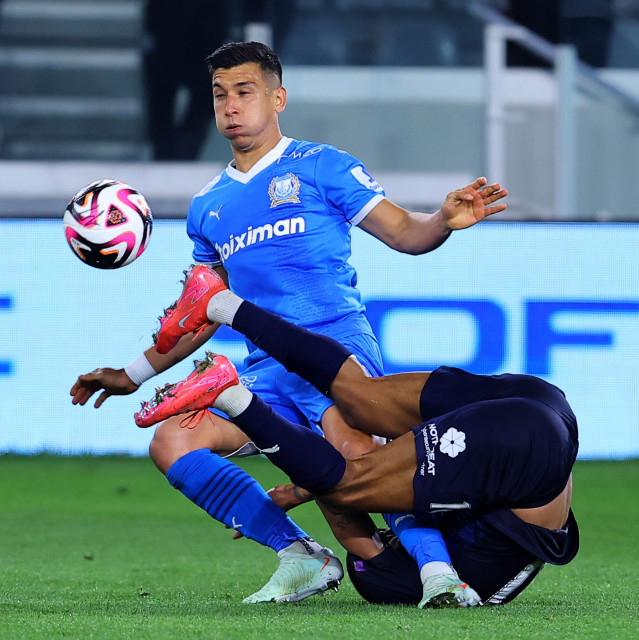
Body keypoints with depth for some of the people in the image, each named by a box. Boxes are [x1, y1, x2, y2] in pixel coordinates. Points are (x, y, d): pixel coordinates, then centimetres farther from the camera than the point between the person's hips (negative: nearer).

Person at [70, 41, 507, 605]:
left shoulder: (321, 167, 8)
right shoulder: (208, 207, 23)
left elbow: (403, 232, 4)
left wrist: (444, 220, -18)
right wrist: (135, 374, 32)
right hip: (267, 367, 6)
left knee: (351, 447, -36)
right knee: (173, 443, -13)